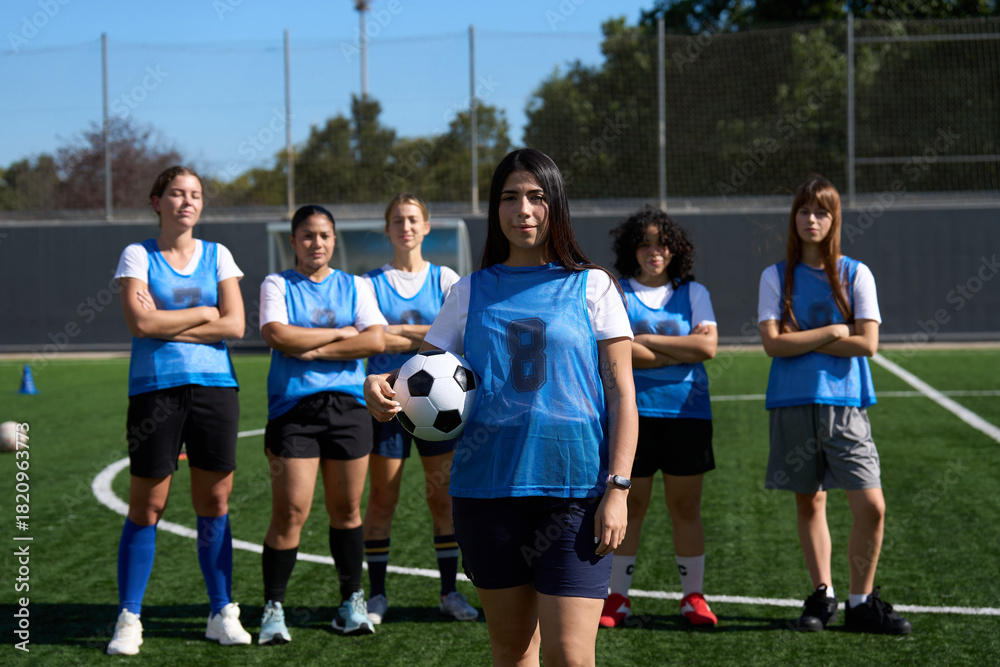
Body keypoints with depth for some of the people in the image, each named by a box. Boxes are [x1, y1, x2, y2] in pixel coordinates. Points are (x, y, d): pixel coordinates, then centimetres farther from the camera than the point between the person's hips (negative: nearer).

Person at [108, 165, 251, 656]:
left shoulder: (217, 255, 10)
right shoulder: (137, 255, 4)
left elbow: (234, 325, -1)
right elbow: (141, 322, -11)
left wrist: (167, 324, -7)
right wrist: (205, 313, -6)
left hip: (215, 386, 2)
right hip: (154, 389, -2)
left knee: (214, 503, 4)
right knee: (146, 507, -2)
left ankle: (222, 614, 14)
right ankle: (128, 619, 7)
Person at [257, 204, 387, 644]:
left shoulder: (354, 286, 12)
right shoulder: (277, 285, 7)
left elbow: (376, 340, -3)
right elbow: (276, 334, -12)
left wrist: (314, 349, -9)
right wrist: (339, 333, -7)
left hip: (348, 407, 2)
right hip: (293, 409, -2)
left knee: (346, 510, 6)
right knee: (290, 512, -8)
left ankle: (351, 603, 18)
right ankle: (273, 608, 2)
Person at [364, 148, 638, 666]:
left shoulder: (592, 288, 4)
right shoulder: (471, 292, 11)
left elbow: (622, 394, 2)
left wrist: (617, 488, -8)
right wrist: (381, 386, -12)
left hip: (574, 487, -3)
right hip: (488, 486, 3)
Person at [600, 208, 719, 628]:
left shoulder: (693, 293, 10)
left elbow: (708, 346, -6)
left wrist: (646, 340, -7)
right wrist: (684, 348, -8)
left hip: (687, 410, 1)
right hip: (632, 410, -1)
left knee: (685, 506, 4)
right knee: (630, 504, 1)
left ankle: (693, 597, 12)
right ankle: (618, 597, 9)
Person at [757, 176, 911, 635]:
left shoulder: (856, 274, 4)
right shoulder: (776, 276, 5)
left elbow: (867, 343, -6)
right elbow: (773, 343, -5)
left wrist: (801, 341, -7)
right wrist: (833, 331, -9)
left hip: (845, 403, -1)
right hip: (793, 403, 1)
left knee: (871, 507, -8)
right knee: (809, 502, 8)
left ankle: (861, 602, 6)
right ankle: (822, 595, 21)